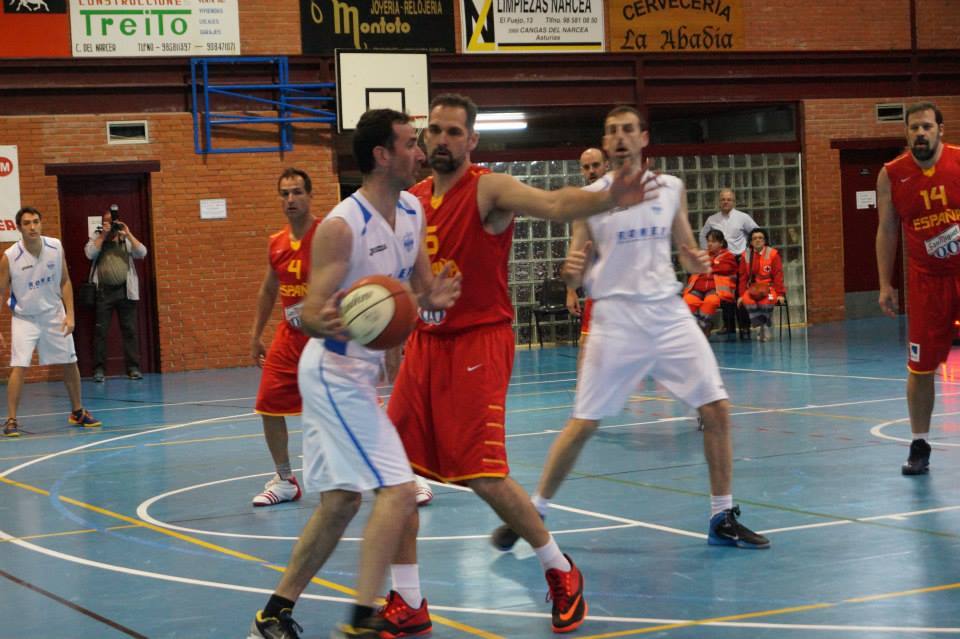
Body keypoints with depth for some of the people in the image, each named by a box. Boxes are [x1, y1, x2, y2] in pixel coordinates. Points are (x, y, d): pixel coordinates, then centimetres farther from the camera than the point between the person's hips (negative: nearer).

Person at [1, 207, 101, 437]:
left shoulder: (56, 247, -11)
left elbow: (65, 282, 1)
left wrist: (69, 314, -7)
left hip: (54, 314, 3)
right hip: (24, 318, -3)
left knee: (70, 364, 8)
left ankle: (77, 413, 26)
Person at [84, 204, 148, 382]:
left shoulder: (127, 239, 11)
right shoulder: (96, 239, 9)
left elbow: (142, 253, -4)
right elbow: (90, 254, -10)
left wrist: (128, 234, -10)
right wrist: (103, 235, -10)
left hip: (125, 291, 1)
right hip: (103, 291, -1)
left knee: (130, 330, 2)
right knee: (100, 330, -2)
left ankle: (133, 367, 7)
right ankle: (99, 369, 2)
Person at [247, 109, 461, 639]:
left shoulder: (413, 212, 3)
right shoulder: (341, 227, -21)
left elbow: (420, 290, 11)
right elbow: (309, 315, -20)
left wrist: (433, 297, -12)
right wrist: (325, 322, -43)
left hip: (360, 372, 9)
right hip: (334, 372, -9)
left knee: (340, 501, 14)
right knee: (398, 490, -15)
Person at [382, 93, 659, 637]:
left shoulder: (489, 190, -11)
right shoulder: (411, 200, 9)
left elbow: (552, 203, -31)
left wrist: (607, 199, -51)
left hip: (479, 344, -7)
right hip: (426, 344, 7)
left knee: (485, 477, -10)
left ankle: (561, 571, 13)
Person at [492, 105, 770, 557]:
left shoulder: (671, 188, 7)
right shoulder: (590, 196, 0)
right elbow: (578, 276, 4)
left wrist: (698, 262, -6)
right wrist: (572, 272, -20)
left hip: (668, 312, 3)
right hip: (616, 317, -3)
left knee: (716, 409, -4)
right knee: (583, 423, -4)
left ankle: (722, 519, 9)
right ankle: (532, 513, 10)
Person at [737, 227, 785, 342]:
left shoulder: (773, 254, -1)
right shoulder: (746, 255, 7)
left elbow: (778, 275, -2)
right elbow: (743, 277, 9)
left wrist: (780, 294, -9)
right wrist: (741, 295, 0)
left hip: (770, 286, -2)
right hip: (752, 288, 2)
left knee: (767, 299, -36)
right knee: (747, 299, -32)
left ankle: (765, 327, -16)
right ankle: (759, 325, -26)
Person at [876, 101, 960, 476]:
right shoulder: (891, 176, -2)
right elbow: (887, 230, 5)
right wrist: (885, 284, 3)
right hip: (927, 279, 1)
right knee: (920, 365, 3)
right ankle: (919, 445, 15)